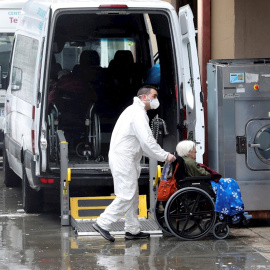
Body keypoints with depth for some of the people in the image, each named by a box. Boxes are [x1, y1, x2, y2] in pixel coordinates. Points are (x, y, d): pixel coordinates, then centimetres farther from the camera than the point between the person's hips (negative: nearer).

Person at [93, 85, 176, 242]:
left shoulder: (136, 111, 21)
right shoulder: (138, 113, -14)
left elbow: (142, 143, 24)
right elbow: (147, 141, -20)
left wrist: (161, 155, 15)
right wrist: (164, 156, -13)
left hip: (126, 159, 11)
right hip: (123, 159, -11)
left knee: (133, 195, 13)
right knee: (127, 195, -12)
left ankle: (133, 230, 17)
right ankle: (103, 223, -10)